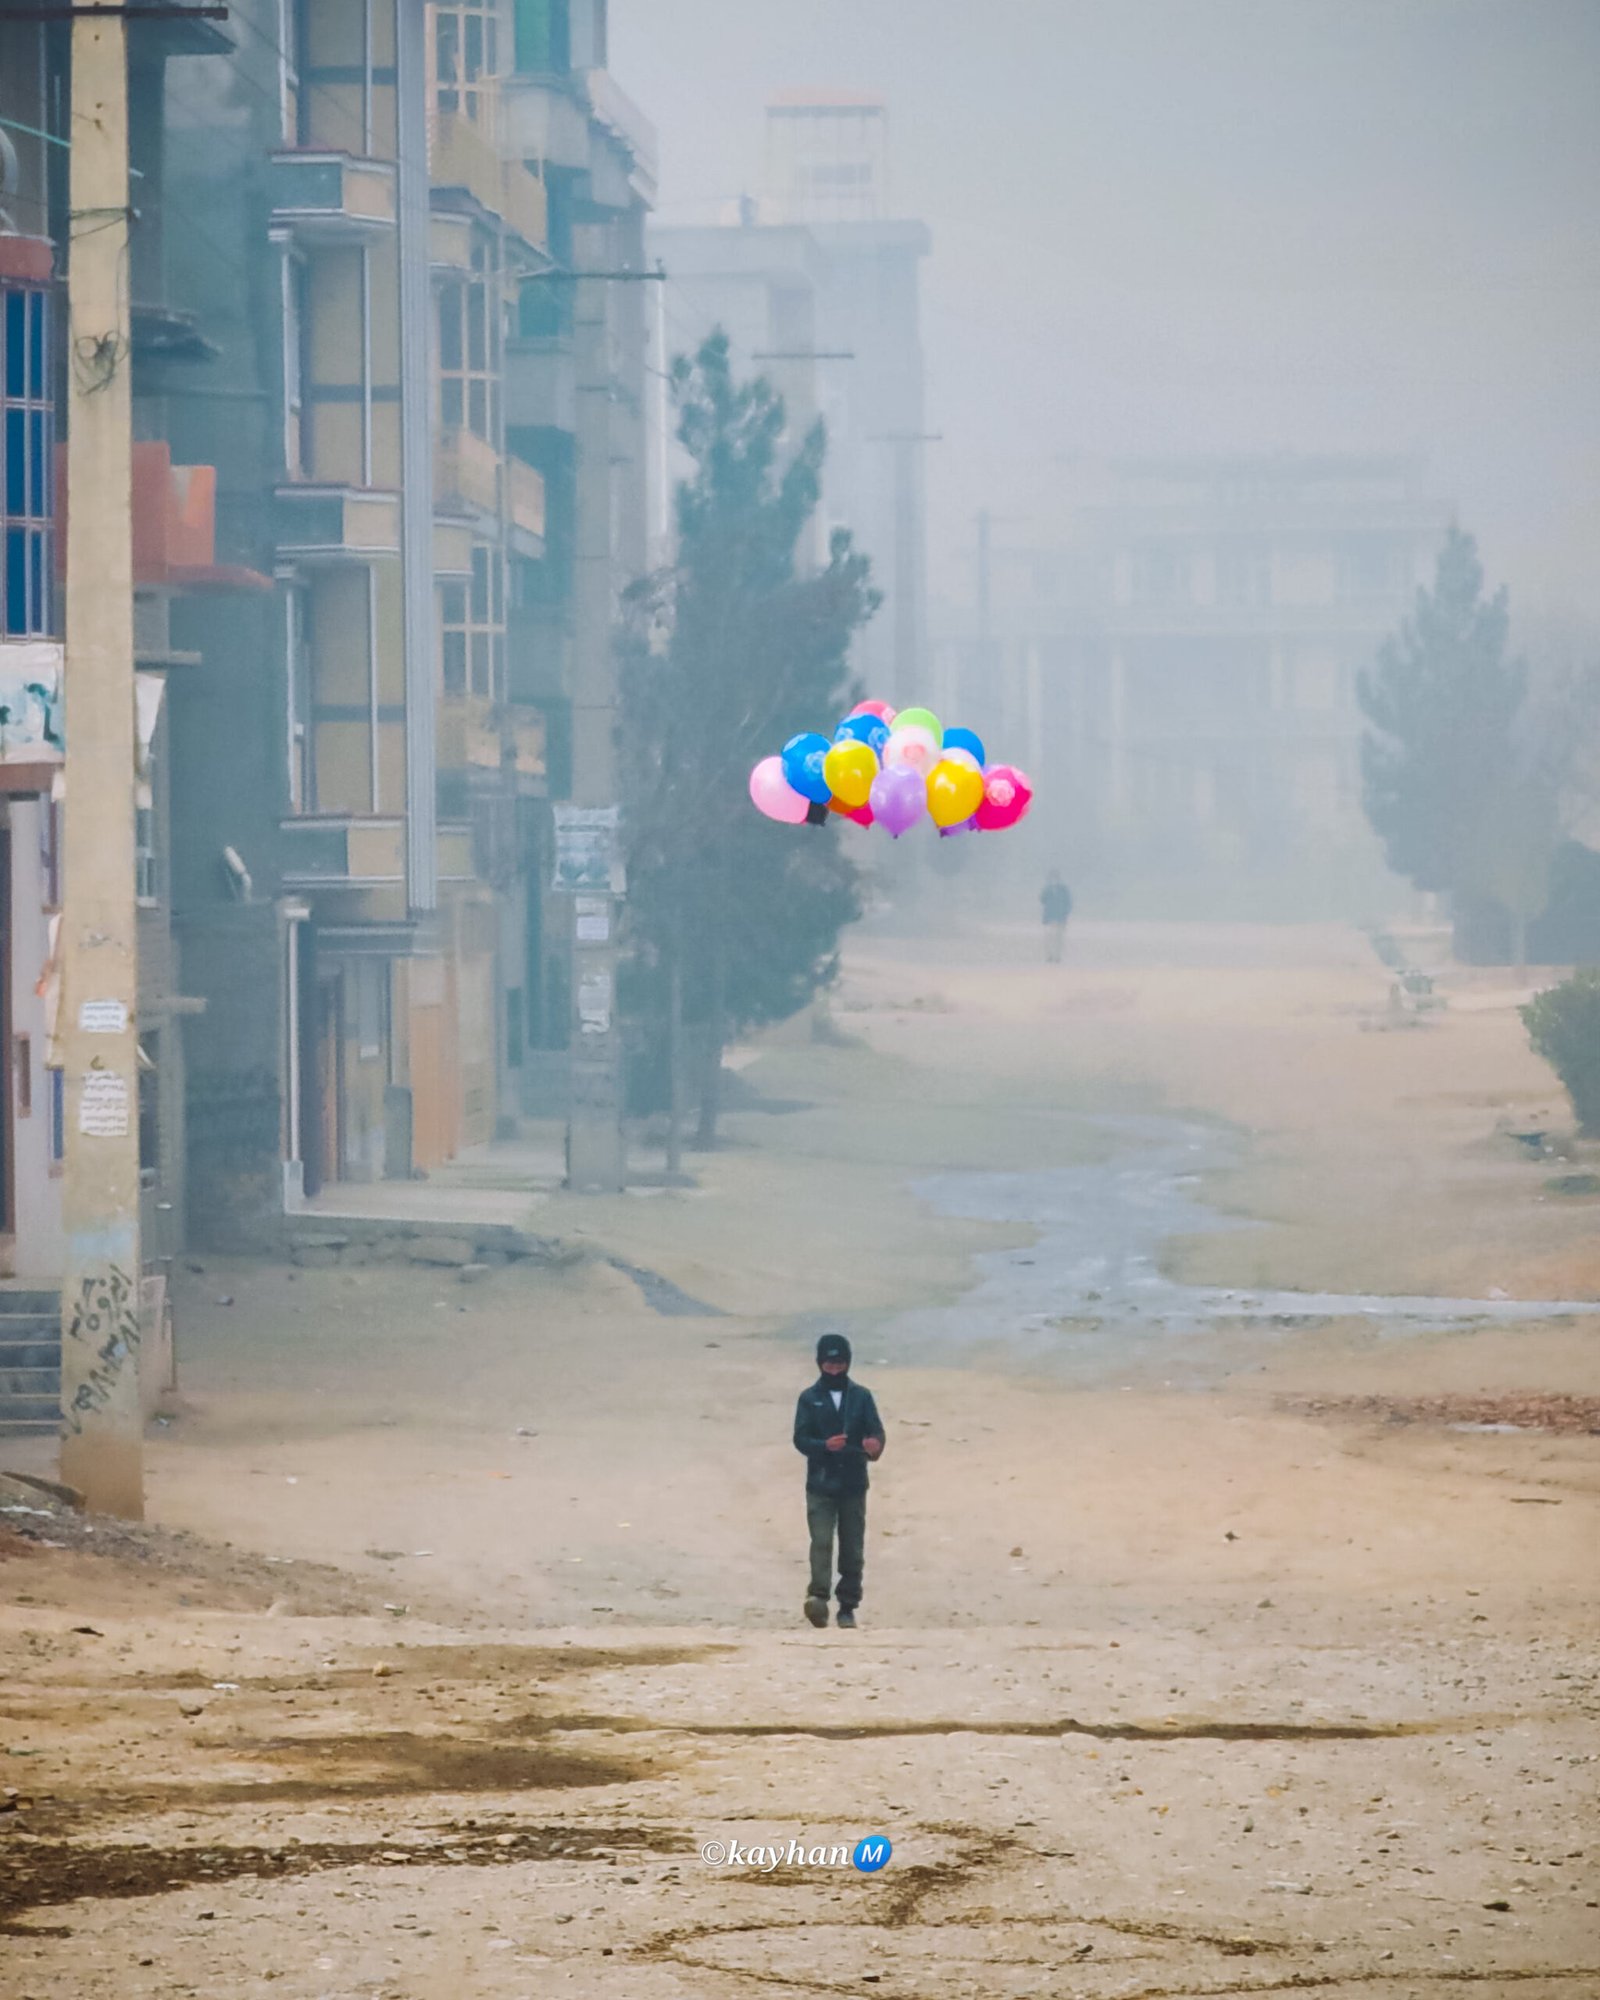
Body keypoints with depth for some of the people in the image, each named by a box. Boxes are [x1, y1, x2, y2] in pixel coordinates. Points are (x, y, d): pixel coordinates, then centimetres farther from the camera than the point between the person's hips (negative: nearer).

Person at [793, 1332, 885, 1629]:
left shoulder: (861, 1397, 6)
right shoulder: (809, 1399, 4)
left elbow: (876, 1431, -1)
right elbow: (801, 1439, -2)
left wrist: (874, 1445, -26)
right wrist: (825, 1445, -22)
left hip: (853, 1484, 2)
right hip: (820, 1485, -2)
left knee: (853, 1549, 5)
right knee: (821, 1541, -18)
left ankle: (848, 1607, 12)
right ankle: (818, 1595, -29)